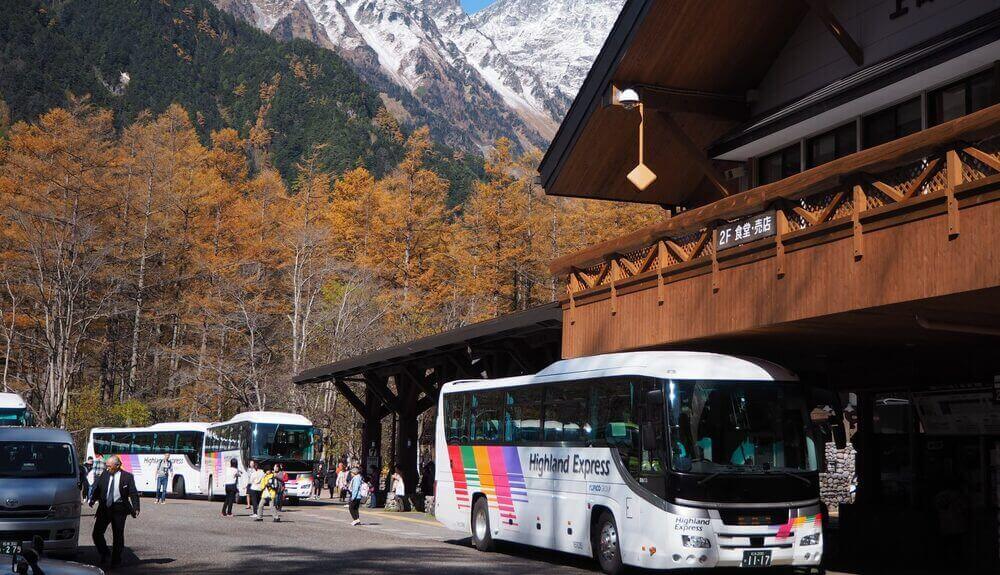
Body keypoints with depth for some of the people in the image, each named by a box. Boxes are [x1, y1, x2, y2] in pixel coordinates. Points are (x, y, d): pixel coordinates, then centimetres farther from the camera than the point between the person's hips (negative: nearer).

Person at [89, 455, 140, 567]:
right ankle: (104, 553, 24)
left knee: (118, 535, 4)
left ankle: (116, 560, 19)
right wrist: (93, 499, -12)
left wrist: (136, 508, -16)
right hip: (104, 508, 3)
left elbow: (133, 493, -5)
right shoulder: (105, 474, 5)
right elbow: (97, 487, 6)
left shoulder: (127, 477, -5)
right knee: (97, 533, -1)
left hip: (119, 509, -3)